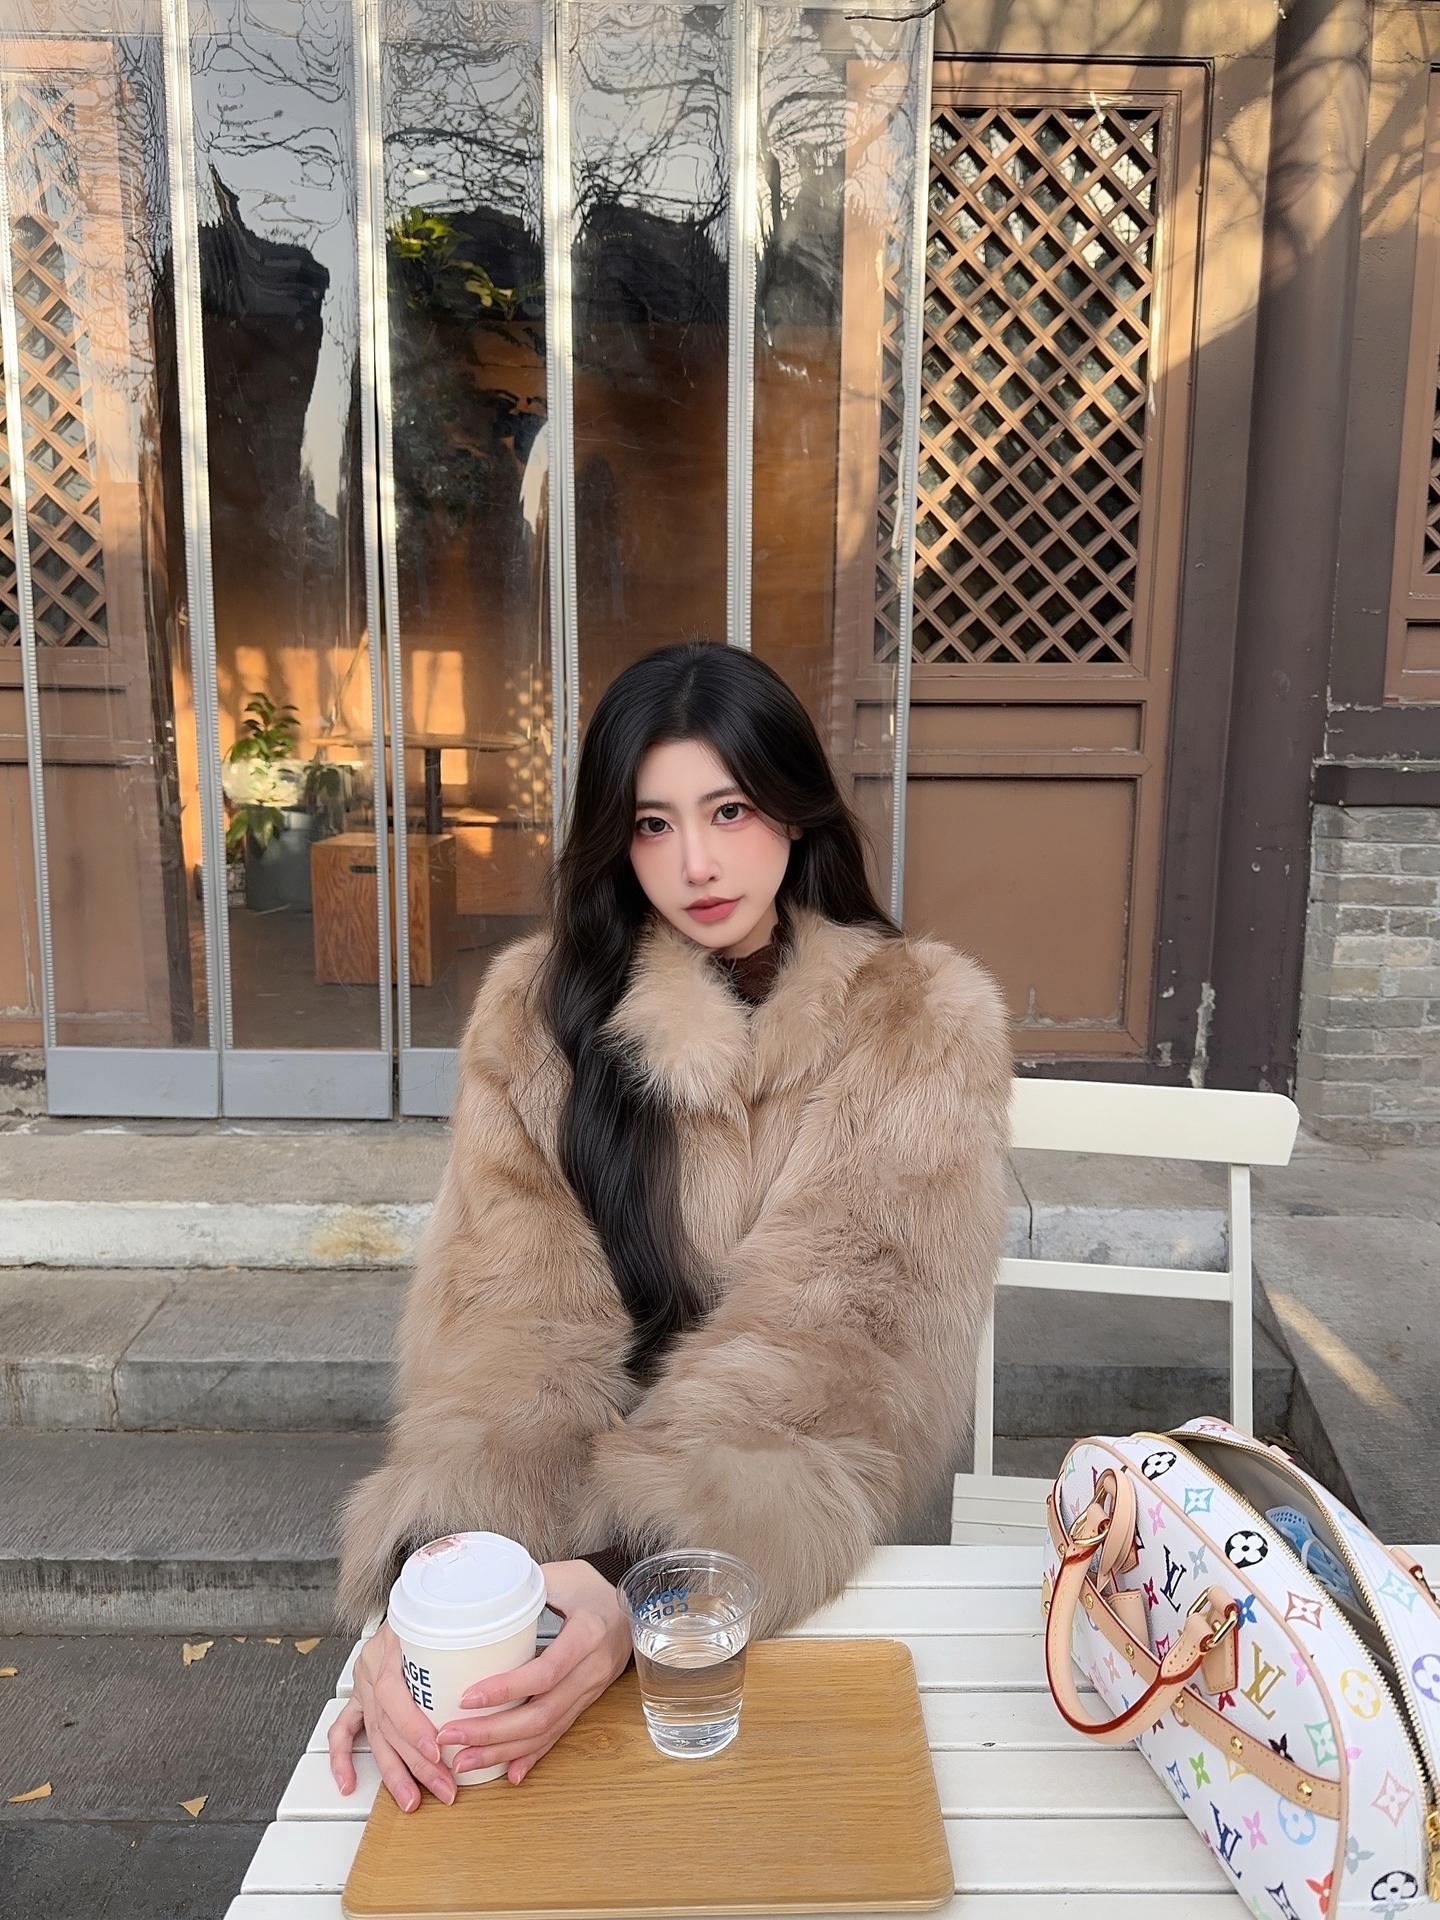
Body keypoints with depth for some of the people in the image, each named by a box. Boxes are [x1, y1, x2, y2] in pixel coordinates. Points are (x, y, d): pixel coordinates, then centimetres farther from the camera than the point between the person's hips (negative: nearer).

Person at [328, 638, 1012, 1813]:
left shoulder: (924, 1023, -9)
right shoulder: (539, 1005, -3)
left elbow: (845, 1344, -17)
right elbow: (509, 1310, -12)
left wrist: (640, 1578, -30)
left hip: (800, 1559, -1)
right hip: (593, 1532, 2)